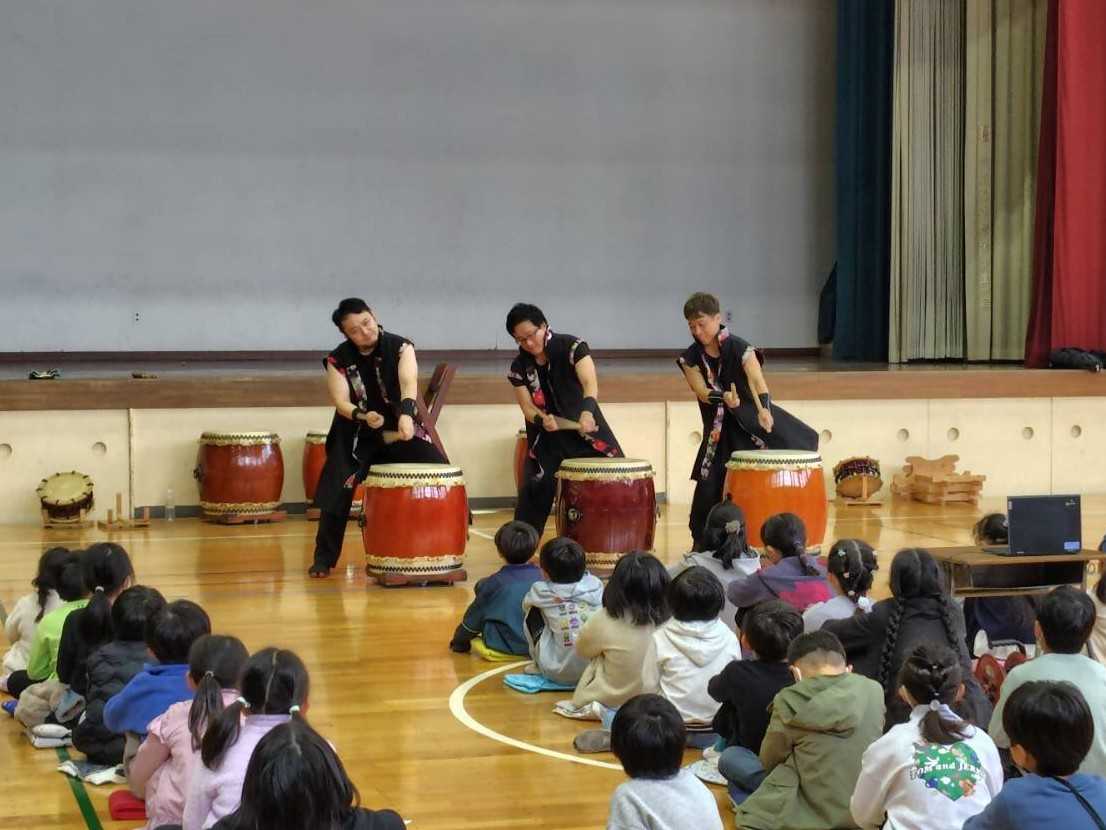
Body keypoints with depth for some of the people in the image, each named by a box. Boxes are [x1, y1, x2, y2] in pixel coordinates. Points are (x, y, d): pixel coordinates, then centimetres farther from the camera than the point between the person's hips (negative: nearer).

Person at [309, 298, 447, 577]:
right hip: (356, 436, 0)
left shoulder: (400, 347, -12)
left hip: (401, 431, 0)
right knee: (336, 494, -12)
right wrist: (363, 416, -39)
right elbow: (341, 402, -16)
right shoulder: (338, 360, -10)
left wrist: (406, 413, -49)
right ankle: (324, 558, 3)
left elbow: (409, 382, -30)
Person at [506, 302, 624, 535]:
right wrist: (542, 419, -29)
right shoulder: (519, 367, -3)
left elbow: (590, 384, -27)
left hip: (586, 431, -2)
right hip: (548, 439, 2)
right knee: (533, 494, -6)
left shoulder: (571, 346, -14)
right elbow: (527, 407, -5)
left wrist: (587, 412, -48)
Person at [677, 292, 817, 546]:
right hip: (718, 427, 3)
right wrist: (724, 397, -37)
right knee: (709, 483, -1)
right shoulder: (691, 358, -5)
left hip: (751, 417, -3)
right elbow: (701, 391, -15)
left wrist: (764, 410, -51)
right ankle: (702, 541, 15)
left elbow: (756, 379, -32)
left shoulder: (738, 348, -17)